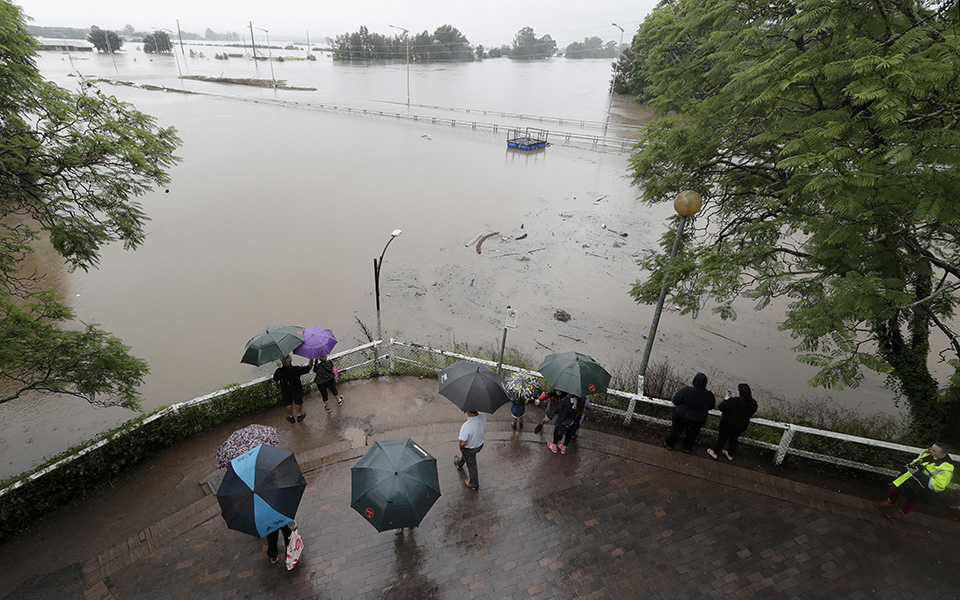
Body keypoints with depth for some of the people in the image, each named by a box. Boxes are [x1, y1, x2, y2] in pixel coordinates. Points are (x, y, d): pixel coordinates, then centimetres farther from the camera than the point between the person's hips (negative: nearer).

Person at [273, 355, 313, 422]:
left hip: (285, 391, 1)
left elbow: (275, 380, -7)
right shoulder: (296, 369, -33)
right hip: (297, 389, -1)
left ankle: (290, 417, 46)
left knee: (288, 404, 26)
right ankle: (299, 415, 44)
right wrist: (311, 358, -14)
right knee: (298, 403, 24)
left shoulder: (279, 371, -29)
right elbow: (309, 367, -23)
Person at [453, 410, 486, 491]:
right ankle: (459, 464, 67)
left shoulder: (466, 426, -43)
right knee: (465, 454, 36)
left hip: (470, 448, -6)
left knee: (471, 466, 22)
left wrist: (461, 449, -10)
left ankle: (474, 485, 47)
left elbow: (463, 443, -30)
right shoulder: (483, 416, -25)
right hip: (480, 444, 6)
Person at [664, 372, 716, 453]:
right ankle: (687, 448, 47)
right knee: (691, 434, 28)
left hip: (681, 417, -2)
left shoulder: (686, 390, -28)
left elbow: (675, 400, -16)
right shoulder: (710, 395, -18)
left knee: (676, 430, 23)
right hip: (697, 422, 2)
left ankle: (669, 444, 42)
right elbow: (711, 407, 1)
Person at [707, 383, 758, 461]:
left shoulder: (734, 401, -34)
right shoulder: (753, 403, -15)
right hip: (742, 426, 5)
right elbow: (751, 413, 6)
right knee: (734, 438, 27)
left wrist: (727, 399, -11)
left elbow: (721, 407, -24)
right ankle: (731, 455, 45)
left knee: (722, 438, 16)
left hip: (728, 425, -5)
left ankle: (715, 453, 35)